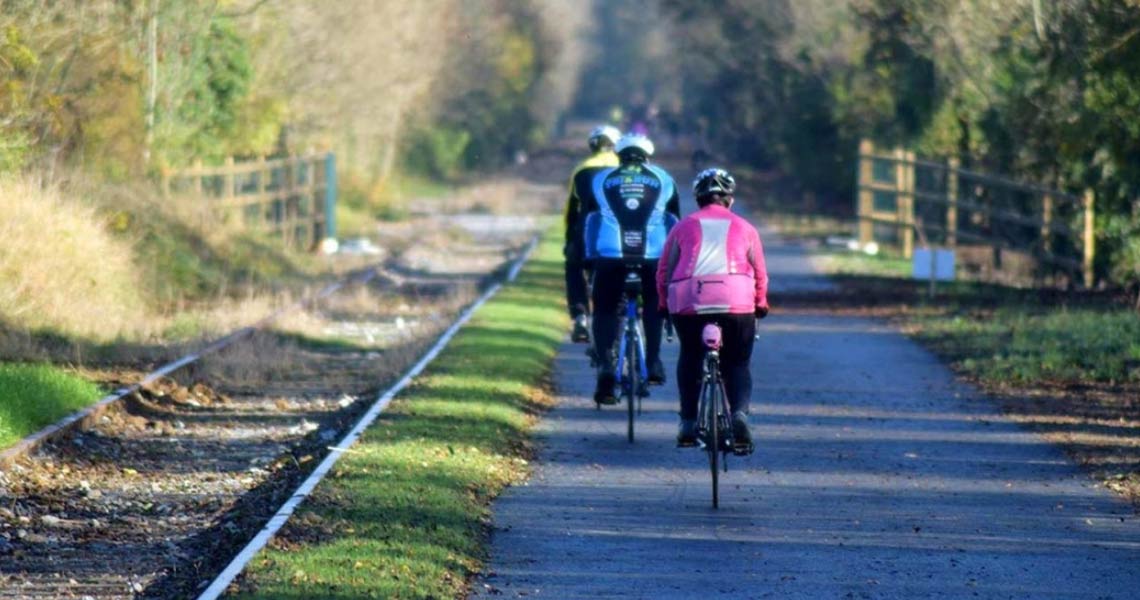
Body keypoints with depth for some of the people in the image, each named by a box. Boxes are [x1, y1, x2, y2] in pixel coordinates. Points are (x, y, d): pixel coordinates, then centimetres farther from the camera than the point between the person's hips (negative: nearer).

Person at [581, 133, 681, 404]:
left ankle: (605, 365, -8)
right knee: (653, 307, 25)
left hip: (609, 254, -1)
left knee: (605, 311, 10)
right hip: (654, 255, 1)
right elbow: (676, 224, 22)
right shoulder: (663, 180, 21)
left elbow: (586, 222, 20)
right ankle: (653, 362, 16)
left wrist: (589, 261, 25)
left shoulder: (601, 180, 20)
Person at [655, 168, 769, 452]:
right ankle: (739, 413, -17)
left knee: (690, 358, 22)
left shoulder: (683, 226, 16)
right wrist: (760, 305, 27)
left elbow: (664, 269, 13)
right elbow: (760, 272, 15)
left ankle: (688, 423, 14)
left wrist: (664, 303, 23)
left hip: (688, 302, 0)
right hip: (736, 302, 0)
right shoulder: (745, 228, 17)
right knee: (737, 364, 11)